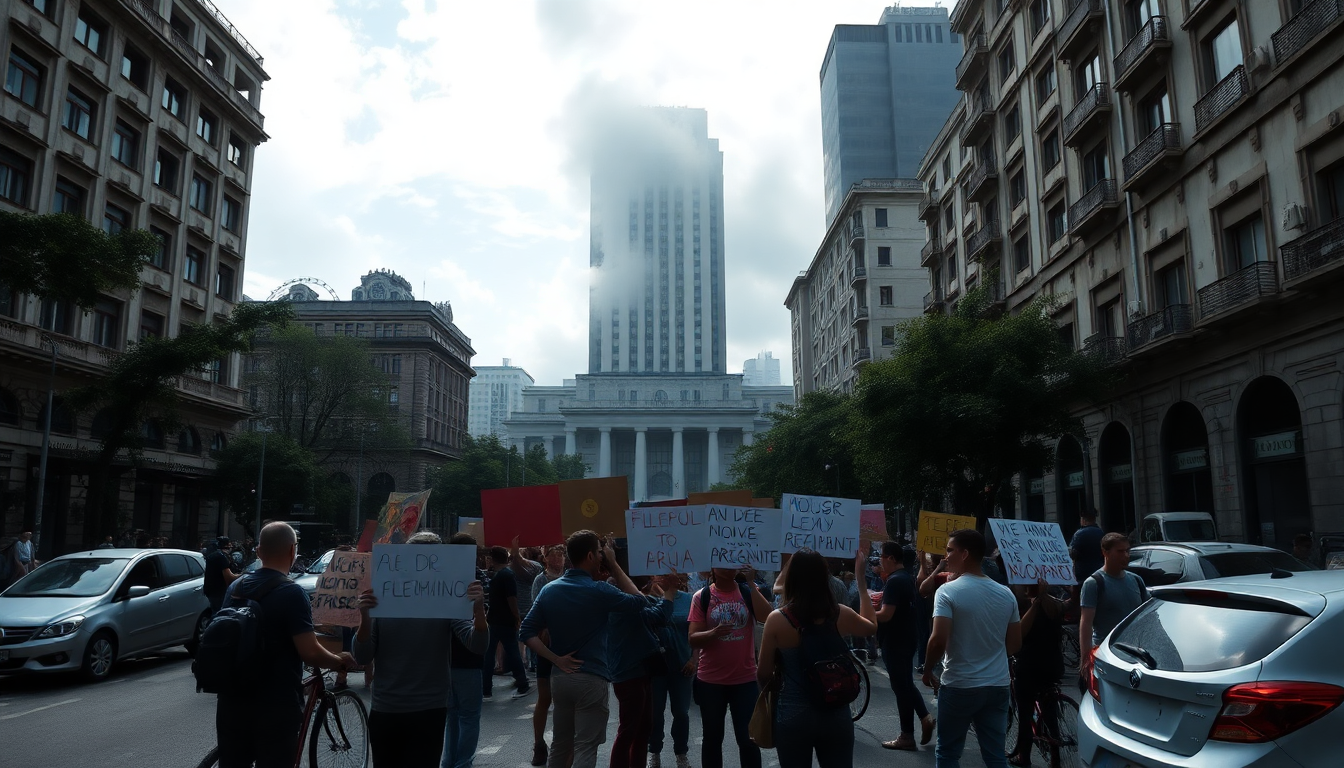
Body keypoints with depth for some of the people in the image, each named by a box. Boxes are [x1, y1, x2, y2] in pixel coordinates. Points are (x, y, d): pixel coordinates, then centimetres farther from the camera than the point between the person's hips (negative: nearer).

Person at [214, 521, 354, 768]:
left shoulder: (235, 588, 5)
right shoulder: (291, 593, -17)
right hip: (275, 707, -6)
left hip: (232, 701, 6)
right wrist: (341, 661, -2)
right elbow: (310, 653, -20)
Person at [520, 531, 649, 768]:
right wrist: (614, 565, -2)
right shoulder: (598, 591, -15)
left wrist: (556, 659, -3)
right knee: (585, 748, 1)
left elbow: (527, 632, -1)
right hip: (591, 679, -6)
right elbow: (639, 602, -2)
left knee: (560, 744, 18)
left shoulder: (549, 589, 2)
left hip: (559, 678, 6)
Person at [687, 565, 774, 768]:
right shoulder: (702, 597, -5)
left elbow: (766, 617, -19)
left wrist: (752, 583, -19)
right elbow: (693, 639, -8)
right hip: (710, 680, 0)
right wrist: (714, 633, -27)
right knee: (713, 738, 14)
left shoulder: (749, 592, -1)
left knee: (748, 738, 8)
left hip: (745, 679, 0)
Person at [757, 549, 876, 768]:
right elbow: (872, 626, 17)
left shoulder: (777, 620, -14)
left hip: (793, 717, -2)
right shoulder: (840, 615, -6)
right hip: (836, 715, 2)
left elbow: (764, 675, -5)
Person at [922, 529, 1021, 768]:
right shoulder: (1006, 594, 3)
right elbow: (1015, 644, 9)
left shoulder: (948, 591, -14)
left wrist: (928, 669, -4)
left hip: (959, 686, -5)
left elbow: (939, 640, -22)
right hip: (998, 685, 5)